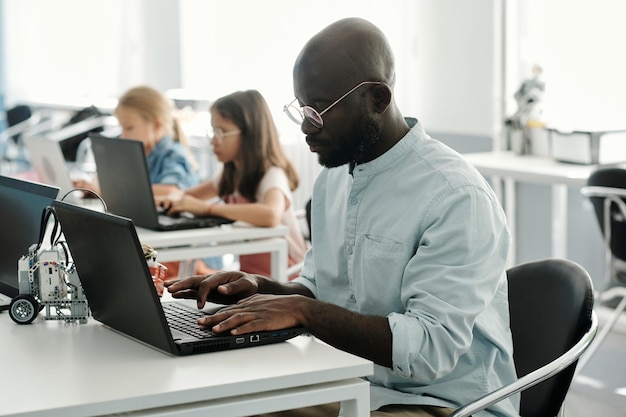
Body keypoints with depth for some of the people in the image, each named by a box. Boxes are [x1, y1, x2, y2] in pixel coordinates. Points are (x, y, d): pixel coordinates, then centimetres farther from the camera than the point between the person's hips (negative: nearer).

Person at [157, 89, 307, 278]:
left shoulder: (272, 175, -16)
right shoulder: (230, 174, 9)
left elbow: (271, 215, -38)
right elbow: (192, 194, 24)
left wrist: (207, 207, -32)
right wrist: (175, 199, -1)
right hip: (248, 272, 7)